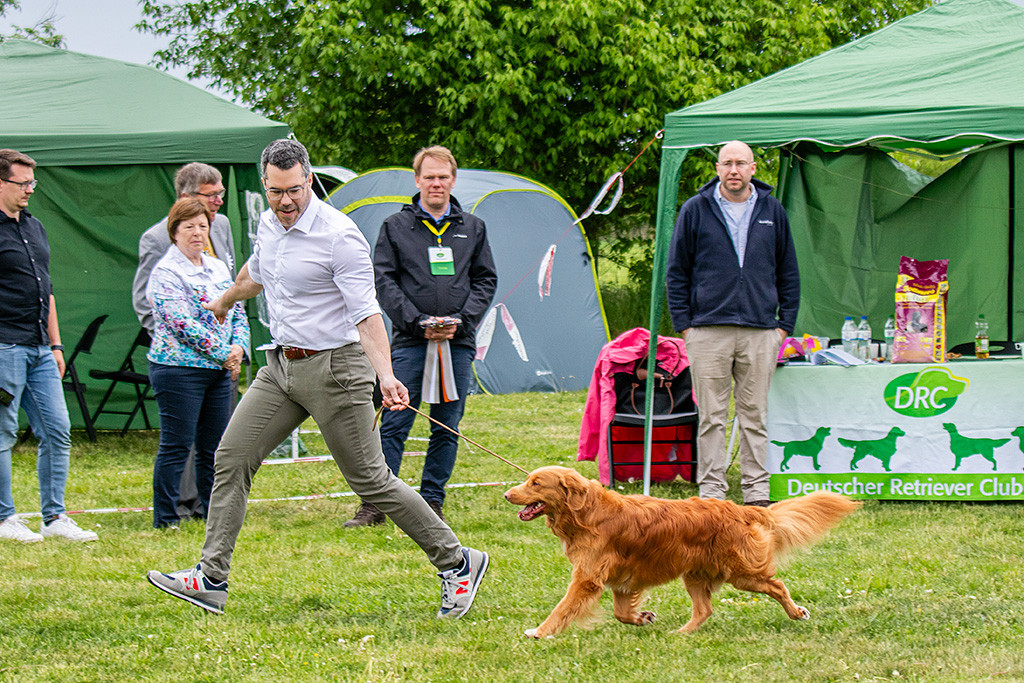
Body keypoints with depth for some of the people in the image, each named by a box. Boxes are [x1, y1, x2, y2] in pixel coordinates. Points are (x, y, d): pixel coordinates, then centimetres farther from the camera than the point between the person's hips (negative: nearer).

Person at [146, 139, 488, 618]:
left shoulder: (340, 236, -19)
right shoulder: (268, 227, 5)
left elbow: (367, 314, -23)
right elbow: (254, 274, 29)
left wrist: (386, 376, -36)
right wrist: (223, 303, 47)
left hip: (334, 368, -8)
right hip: (282, 365, 8)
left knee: (370, 479, -4)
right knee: (231, 458, 1)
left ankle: (456, 562, 8)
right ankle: (211, 579, 5)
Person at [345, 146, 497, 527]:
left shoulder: (472, 228, 12)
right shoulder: (395, 227, 4)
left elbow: (486, 281, 12)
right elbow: (384, 281, 0)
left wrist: (461, 320, -4)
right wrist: (418, 322, -10)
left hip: (458, 343, 3)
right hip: (410, 342, -3)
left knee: (447, 428, 5)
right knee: (394, 424, -6)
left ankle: (432, 503, 14)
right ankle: (374, 506, -2)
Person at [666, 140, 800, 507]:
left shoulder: (773, 212, 9)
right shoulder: (695, 211, 4)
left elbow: (789, 274, 15)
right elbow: (676, 273, 7)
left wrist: (785, 324, 8)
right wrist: (683, 324, 0)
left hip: (760, 332, 2)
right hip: (708, 330, -1)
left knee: (755, 415, 5)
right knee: (711, 416, 1)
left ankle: (756, 491, 9)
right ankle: (711, 491, 5)